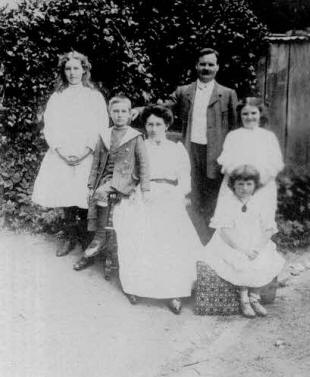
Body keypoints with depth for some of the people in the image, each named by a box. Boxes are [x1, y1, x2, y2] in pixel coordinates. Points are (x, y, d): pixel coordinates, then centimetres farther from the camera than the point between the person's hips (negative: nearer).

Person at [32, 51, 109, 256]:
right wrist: (61, 150, -7)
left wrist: (86, 150, -10)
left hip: (87, 154, -2)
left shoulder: (94, 96, 8)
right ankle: (70, 235, 10)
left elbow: (102, 126, 1)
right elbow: (49, 126, 8)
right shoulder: (56, 97, 15)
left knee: (83, 195, -10)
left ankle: (87, 237, 7)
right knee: (63, 193, -6)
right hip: (61, 154, 2)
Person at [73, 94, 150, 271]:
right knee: (94, 202, -13)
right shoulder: (104, 137, 12)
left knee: (101, 194, -31)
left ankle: (101, 237, -18)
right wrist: (91, 185, 12)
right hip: (106, 177, 4)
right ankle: (90, 255, -4)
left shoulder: (135, 137, 0)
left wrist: (145, 189, -7)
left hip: (124, 178, -4)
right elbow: (96, 163, 17)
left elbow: (143, 163, -1)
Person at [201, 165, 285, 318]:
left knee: (265, 263, -23)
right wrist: (242, 249, -22)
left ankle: (254, 298, -9)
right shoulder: (227, 203, -4)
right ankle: (244, 299, -13)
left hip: (257, 247, 3)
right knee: (241, 264, -29)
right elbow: (224, 231, -12)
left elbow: (268, 230, 1)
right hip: (230, 246, -3)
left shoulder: (260, 203, 5)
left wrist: (257, 248, -17)